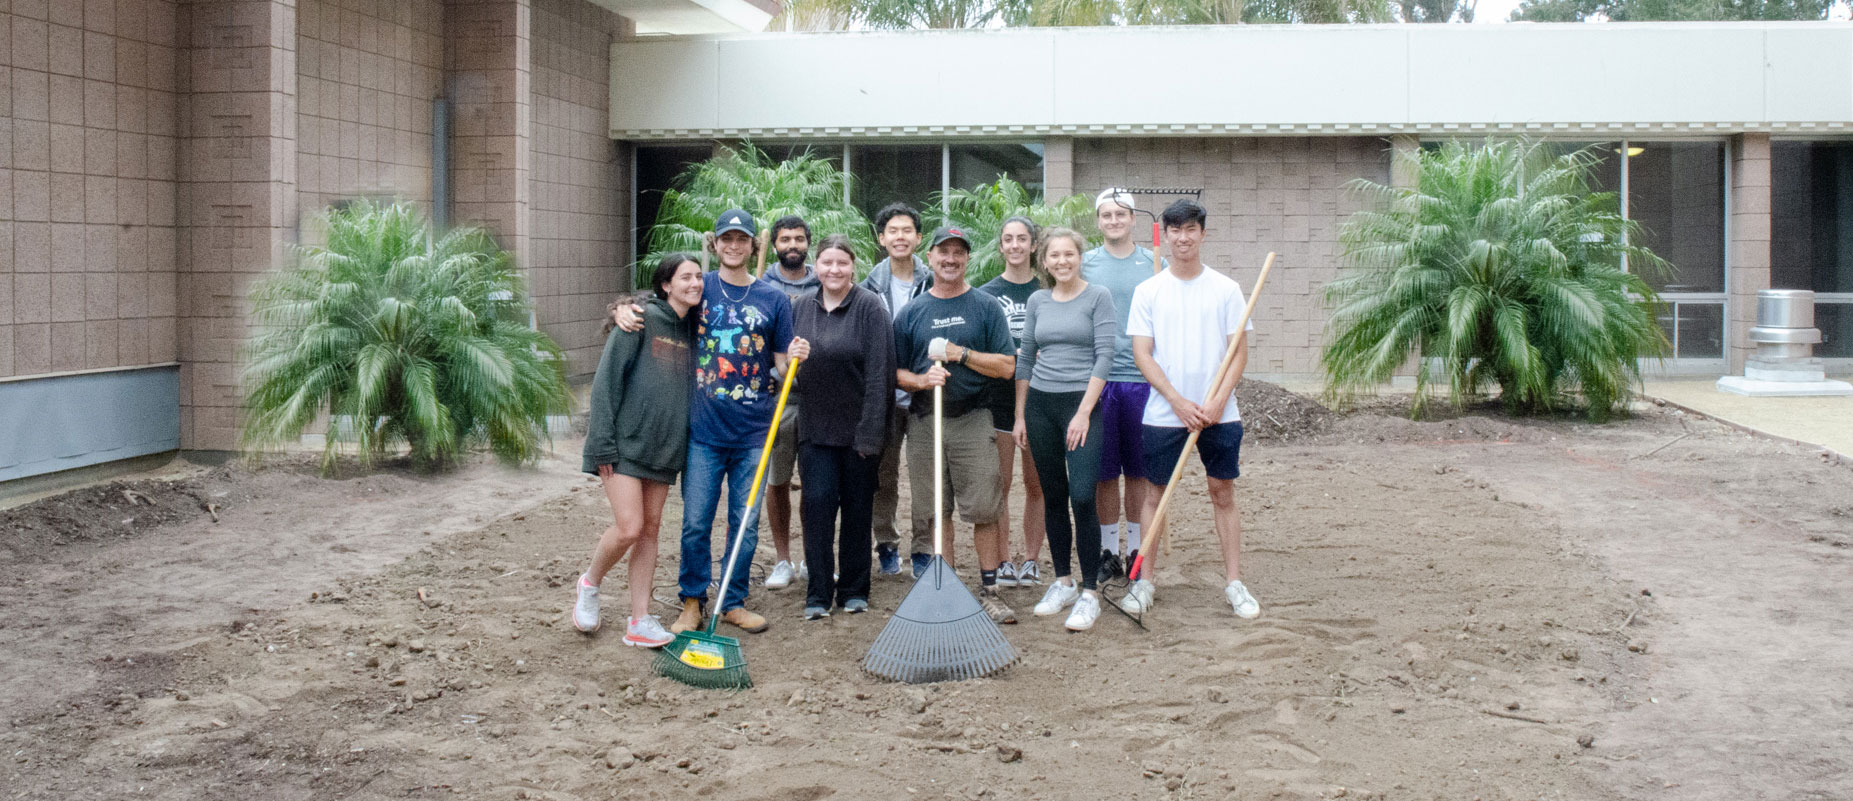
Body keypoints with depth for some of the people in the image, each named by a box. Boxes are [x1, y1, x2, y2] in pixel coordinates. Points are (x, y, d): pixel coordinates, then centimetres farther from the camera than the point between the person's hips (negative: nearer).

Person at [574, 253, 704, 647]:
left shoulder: (693, 330, 10)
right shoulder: (642, 320, -9)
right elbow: (607, 378, -11)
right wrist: (603, 443, -14)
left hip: (665, 447, 6)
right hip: (625, 443, -6)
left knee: (650, 529, 6)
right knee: (628, 528, -11)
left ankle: (639, 620, 11)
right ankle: (590, 583, 17)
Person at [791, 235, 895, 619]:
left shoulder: (870, 308, -9)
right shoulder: (802, 307, 6)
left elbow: (878, 374, -13)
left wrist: (870, 432, -15)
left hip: (858, 427, -3)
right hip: (816, 426, 3)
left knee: (857, 509, 7)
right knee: (817, 503, -3)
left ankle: (854, 590, 19)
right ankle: (818, 593, 4)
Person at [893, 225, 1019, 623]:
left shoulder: (985, 306, 5)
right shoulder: (911, 312, 10)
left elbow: (1006, 366, -1)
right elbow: (895, 373, 11)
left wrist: (960, 354, -11)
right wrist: (922, 380, -10)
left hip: (973, 420, -2)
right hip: (925, 422, 2)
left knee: (983, 509, -4)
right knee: (933, 513, 5)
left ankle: (989, 590, 5)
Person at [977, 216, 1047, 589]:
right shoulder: (986, 294, 4)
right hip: (999, 395, -1)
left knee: (1036, 484, 6)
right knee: (999, 484, 0)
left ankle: (1031, 560, 16)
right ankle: (1003, 562, 9)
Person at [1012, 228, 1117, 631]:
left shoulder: (1097, 298, -2)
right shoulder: (1037, 301, 11)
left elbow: (1104, 357, -9)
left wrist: (1084, 412, -15)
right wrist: (1020, 415, 12)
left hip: (1082, 402, -5)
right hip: (1040, 405, 5)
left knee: (1082, 496, -13)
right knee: (1054, 497, 9)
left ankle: (1090, 593, -7)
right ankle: (1062, 582, 21)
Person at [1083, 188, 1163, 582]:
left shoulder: (1153, 263, 6)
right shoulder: (1085, 264, 6)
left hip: (1141, 377, 0)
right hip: (1097, 378, 0)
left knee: (1139, 472, 6)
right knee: (1104, 472, 5)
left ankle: (1136, 550, 17)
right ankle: (1109, 550, 15)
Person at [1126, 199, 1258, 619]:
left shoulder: (1226, 289, 3)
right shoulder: (1148, 291, 2)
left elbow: (1239, 351, 2)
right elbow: (1142, 353, -2)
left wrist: (1217, 400, -12)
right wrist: (1178, 402, -12)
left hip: (1219, 413, 0)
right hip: (1163, 412, 0)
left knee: (1223, 494, 6)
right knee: (1155, 494, 4)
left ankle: (1235, 583, 12)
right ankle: (1143, 581, 12)